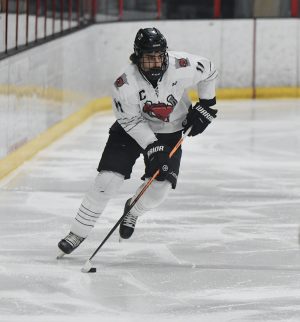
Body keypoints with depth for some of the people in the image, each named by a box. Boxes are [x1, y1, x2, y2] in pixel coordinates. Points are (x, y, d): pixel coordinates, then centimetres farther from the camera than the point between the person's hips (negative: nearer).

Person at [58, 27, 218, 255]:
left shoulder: (182, 66, -26)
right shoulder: (125, 84, -30)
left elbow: (209, 72, -5)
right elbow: (131, 121, -19)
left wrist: (206, 105, -3)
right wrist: (153, 149, -23)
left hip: (169, 132, 2)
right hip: (132, 128, -2)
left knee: (160, 186, -9)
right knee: (108, 180, -13)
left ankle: (133, 211, 26)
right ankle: (78, 233, -2)